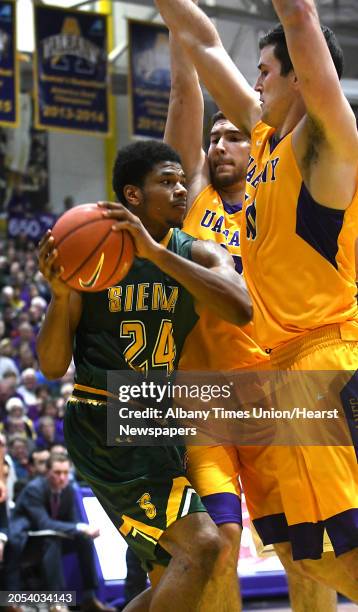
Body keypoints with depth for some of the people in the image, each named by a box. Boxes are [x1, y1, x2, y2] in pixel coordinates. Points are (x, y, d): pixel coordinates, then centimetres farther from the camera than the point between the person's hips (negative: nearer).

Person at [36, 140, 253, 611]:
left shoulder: (197, 254, 1)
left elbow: (240, 310, -23)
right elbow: (52, 367, -6)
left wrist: (155, 252, -29)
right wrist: (60, 295, -24)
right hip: (103, 426, -6)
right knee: (202, 546, -23)